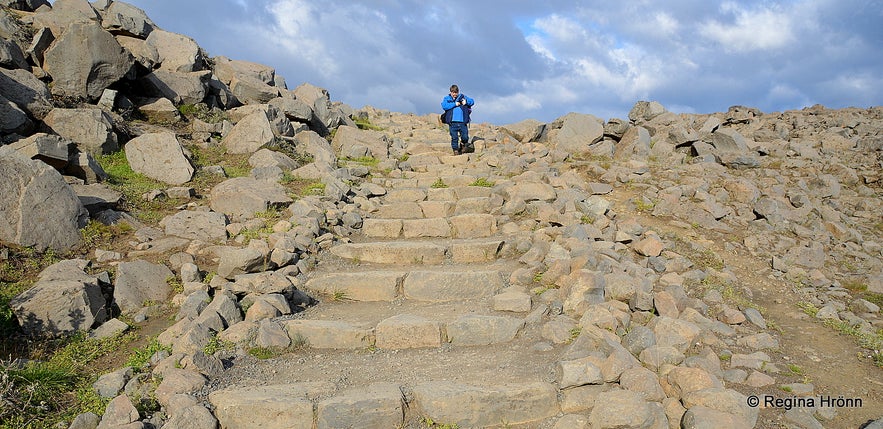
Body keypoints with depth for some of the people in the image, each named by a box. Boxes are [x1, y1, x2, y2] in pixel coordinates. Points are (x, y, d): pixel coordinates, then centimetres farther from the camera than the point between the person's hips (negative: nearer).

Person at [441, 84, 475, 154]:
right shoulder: (447, 98, 7)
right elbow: (444, 106, -11)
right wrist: (454, 104, -13)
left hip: (463, 122, 1)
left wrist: (466, 101, -9)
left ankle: (463, 144, 29)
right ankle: (455, 149, 13)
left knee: (465, 137, 0)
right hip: (453, 122, -1)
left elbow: (472, 101, 11)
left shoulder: (463, 97, 13)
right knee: (454, 137, 0)